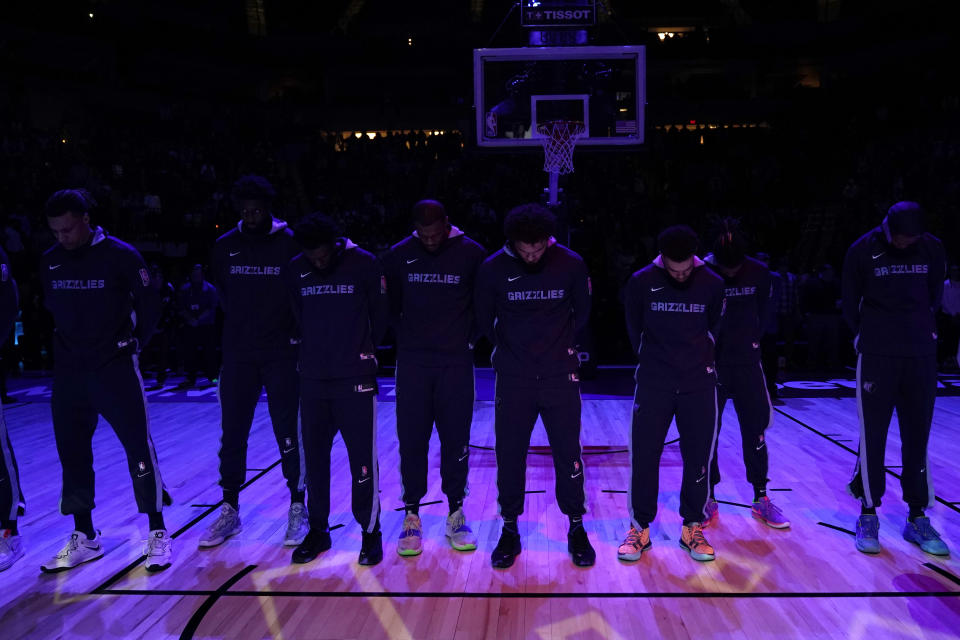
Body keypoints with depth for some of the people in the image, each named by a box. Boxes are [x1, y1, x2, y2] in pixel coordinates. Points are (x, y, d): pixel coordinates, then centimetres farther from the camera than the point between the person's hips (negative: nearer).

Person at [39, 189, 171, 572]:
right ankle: (84, 538, 25)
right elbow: (51, 308, 18)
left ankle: (158, 534, 9)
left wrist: (134, 343, 3)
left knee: (138, 446, -3)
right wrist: (68, 345, 11)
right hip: (68, 372, 5)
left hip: (115, 368, -5)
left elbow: (149, 303, -1)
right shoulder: (50, 261, 4)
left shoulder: (120, 255, -9)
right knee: (72, 452, 10)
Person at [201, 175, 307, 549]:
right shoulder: (225, 246, 4)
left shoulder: (291, 244, -6)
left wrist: (295, 334, -5)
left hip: (283, 355, -3)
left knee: (288, 434, 2)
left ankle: (298, 511, 17)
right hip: (238, 356, 4)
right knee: (232, 435, 9)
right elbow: (223, 294, 17)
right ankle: (229, 512, 23)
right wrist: (244, 325, 9)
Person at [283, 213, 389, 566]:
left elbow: (381, 315, 3)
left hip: (355, 378, -3)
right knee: (314, 456, 10)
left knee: (362, 457, 0)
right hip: (312, 379, 4)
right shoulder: (294, 270, 3)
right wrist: (315, 351, 13)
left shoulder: (364, 264, -7)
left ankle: (370, 532, 16)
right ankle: (317, 530, 26)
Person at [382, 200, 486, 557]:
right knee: (411, 439, 4)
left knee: (456, 439, 5)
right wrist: (406, 340, 5)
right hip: (413, 362, 1)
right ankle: (412, 515, 18)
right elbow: (390, 304, 11)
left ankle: (456, 514, 21)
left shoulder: (472, 254, -4)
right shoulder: (399, 255, 0)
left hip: (456, 362, -1)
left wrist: (469, 339, 1)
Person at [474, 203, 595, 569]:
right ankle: (510, 529, 24)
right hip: (513, 378, 0)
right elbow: (484, 319, 7)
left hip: (561, 376, 0)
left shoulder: (571, 264, -8)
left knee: (568, 453, 6)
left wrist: (559, 345, 10)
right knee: (509, 454, 6)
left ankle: (576, 528, 25)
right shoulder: (493, 269, -8)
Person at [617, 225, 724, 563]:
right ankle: (640, 528, 17)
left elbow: (712, 328, 12)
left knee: (699, 457, 6)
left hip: (699, 383, 1)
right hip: (653, 382, -1)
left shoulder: (712, 283, -5)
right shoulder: (642, 281, -8)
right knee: (644, 455, 1)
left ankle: (693, 528, 22)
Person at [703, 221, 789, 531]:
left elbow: (763, 313, 11)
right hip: (710, 363, -2)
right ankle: (709, 500, 18)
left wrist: (751, 341, 10)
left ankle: (761, 499, 22)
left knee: (755, 429, 7)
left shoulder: (759, 273, -4)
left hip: (747, 363, 2)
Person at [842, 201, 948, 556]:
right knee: (872, 436, 1)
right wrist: (869, 336, 9)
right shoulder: (862, 251, -7)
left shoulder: (932, 249, 0)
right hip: (877, 356, -2)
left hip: (922, 355, 3)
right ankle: (868, 515, 13)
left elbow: (935, 295, 15)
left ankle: (918, 518, 18)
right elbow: (850, 303, 3)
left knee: (917, 437, 7)